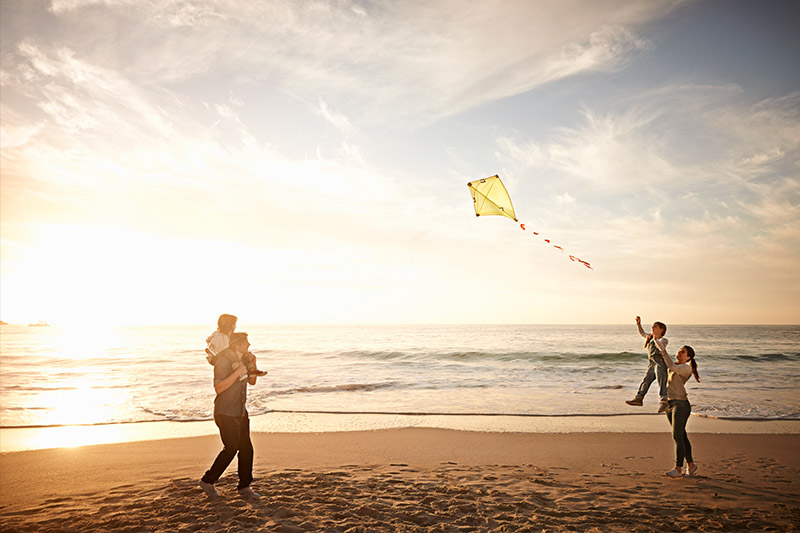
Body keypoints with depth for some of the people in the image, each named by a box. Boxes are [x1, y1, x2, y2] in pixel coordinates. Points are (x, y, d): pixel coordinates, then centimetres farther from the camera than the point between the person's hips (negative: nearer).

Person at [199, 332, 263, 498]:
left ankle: (244, 486, 15)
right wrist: (237, 373, -28)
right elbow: (218, 388, -25)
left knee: (246, 448, 6)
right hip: (226, 414, -8)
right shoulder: (223, 362, -16)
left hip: (240, 412, 8)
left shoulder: (242, 360, 11)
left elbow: (252, 381, 21)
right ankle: (207, 481, 12)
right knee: (231, 449, -6)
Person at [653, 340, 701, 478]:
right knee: (682, 436, 14)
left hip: (681, 404, -8)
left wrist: (663, 351, -24)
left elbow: (672, 367, -29)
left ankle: (678, 469, -6)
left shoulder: (686, 368, -11)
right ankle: (691, 465, 24)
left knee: (677, 437, -9)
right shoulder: (675, 366, 14)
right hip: (670, 404, 8)